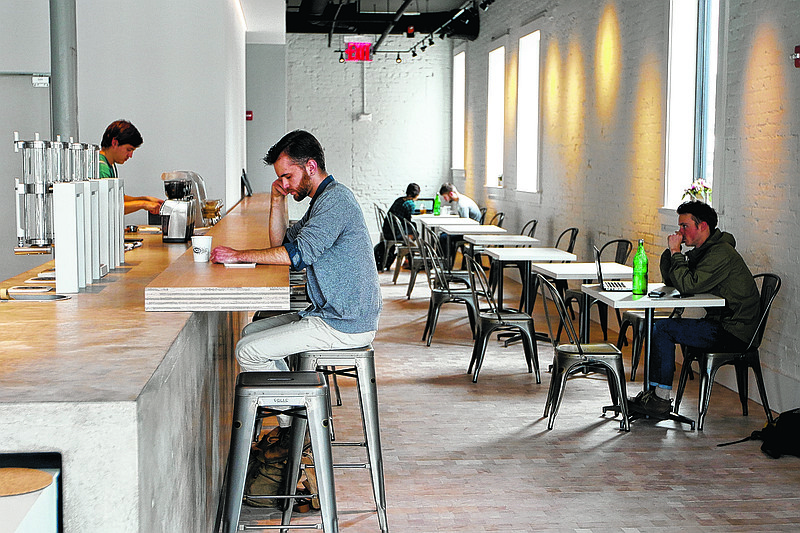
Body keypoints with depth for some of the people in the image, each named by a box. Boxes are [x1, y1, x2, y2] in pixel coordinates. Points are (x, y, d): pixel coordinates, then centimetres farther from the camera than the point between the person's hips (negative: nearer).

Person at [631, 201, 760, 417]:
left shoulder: (721, 254, -18)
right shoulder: (701, 251, 13)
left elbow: (687, 285, -28)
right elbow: (670, 281, 16)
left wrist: (676, 252, -17)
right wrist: (671, 251, 1)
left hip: (733, 332, -10)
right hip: (720, 323, 10)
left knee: (662, 328, -15)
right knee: (657, 327, 7)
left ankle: (661, 399, -9)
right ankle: (654, 391, 7)